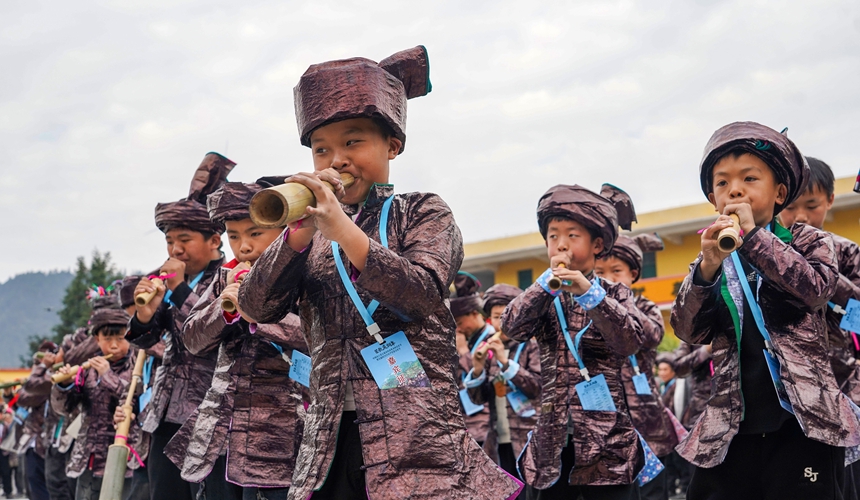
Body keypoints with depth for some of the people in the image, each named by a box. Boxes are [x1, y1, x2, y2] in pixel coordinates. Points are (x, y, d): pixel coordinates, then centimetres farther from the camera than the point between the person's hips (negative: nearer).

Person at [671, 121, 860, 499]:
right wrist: (708, 268, -14)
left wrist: (753, 236, -16)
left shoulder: (808, 241, 7)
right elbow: (689, 331, 1)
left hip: (803, 424, -3)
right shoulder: (712, 262, 14)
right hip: (730, 430, 3)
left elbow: (815, 289, -14)